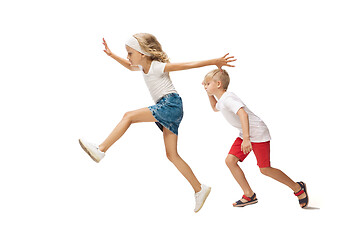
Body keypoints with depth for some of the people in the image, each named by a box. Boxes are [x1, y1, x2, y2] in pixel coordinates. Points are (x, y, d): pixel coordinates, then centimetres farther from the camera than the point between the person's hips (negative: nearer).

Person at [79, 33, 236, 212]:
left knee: (129, 116, -16)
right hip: (166, 110, 10)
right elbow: (129, 66, 41)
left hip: (171, 105, -10)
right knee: (172, 155, 6)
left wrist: (216, 62, -9)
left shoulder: (158, 67, -8)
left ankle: (101, 150, -13)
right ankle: (199, 189, 8)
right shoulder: (142, 67, 17)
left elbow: (189, 64, -10)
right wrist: (111, 55, 30)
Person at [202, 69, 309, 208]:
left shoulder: (228, 98, -22)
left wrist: (246, 138, -44)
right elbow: (215, 108, 35)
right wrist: (210, 95, 19)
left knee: (265, 169, -7)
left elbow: (243, 114, -37)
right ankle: (249, 195, 5)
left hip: (258, 133, -9)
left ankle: (298, 188, 10)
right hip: (245, 134, 9)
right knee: (230, 160, -2)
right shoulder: (221, 100, 9)